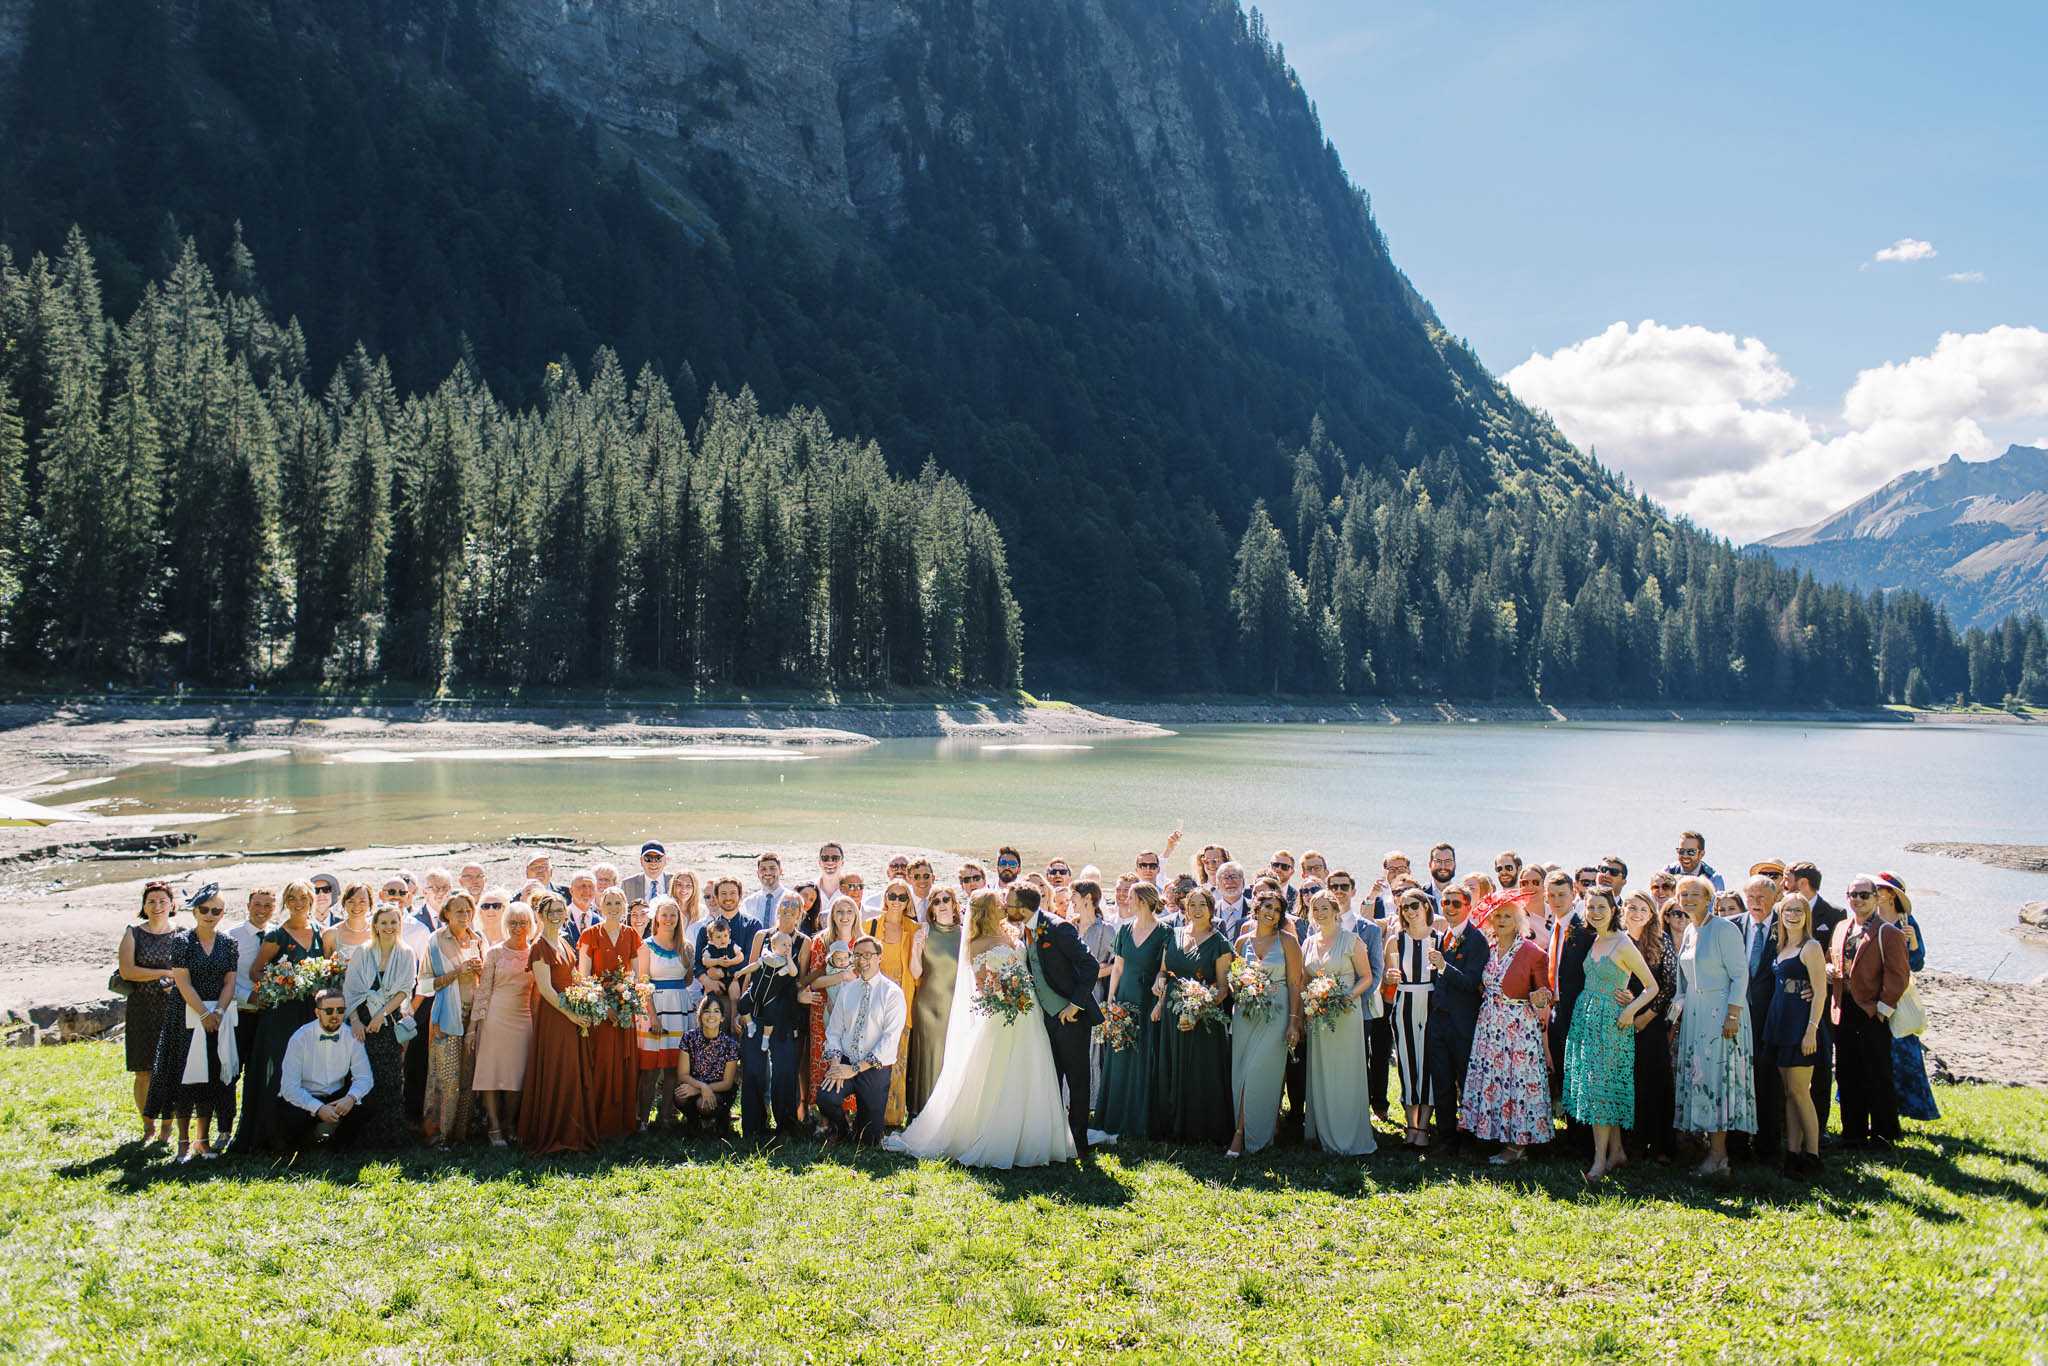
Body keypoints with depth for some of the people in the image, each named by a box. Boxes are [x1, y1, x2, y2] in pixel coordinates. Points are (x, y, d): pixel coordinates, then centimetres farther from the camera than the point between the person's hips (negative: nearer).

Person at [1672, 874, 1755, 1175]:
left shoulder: (1724, 929, -11)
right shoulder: (1690, 930, 12)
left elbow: (1740, 975, -13)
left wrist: (1732, 1015, -18)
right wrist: (1678, 1011, 14)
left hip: (1720, 1012, -8)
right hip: (1694, 1012, 8)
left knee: (1716, 1076, -7)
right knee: (1696, 1075, 7)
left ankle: (1718, 1153, -3)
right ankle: (1713, 1147, 14)